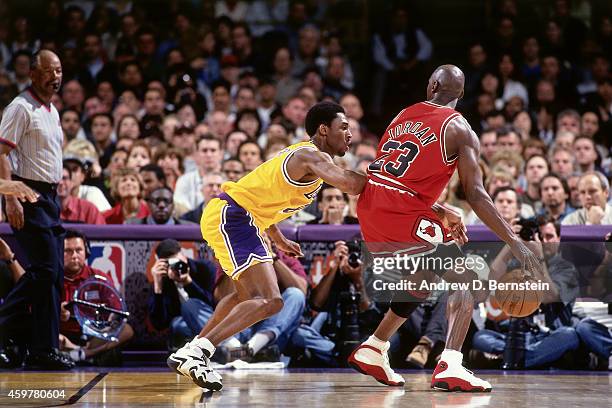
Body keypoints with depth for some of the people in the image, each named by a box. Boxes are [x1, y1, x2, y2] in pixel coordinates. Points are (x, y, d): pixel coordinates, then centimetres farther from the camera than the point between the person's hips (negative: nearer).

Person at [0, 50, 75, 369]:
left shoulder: (52, 112, 18)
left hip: (49, 197, 9)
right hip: (28, 195, -9)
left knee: (54, 273, 5)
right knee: (45, 269, -15)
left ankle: (44, 350, 9)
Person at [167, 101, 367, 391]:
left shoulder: (301, 155, 19)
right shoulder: (313, 156, -12)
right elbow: (350, 184, -29)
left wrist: (279, 240, 33)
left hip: (225, 214, 11)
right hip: (232, 217, -11)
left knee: (249, 295, 29)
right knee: (269, 301, -19)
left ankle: (192, 351, 31)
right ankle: (197, 353, -24)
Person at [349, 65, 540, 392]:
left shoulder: (404, 116, 18)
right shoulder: (459, 129, -1)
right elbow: (475, 195, -9)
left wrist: (440, 214, 30)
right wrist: (514, 243, -8)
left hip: (369, 214, 7)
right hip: (404, 217, -7)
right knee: (464, 280, 2)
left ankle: (371, 351, 28)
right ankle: (450, 367, -16)